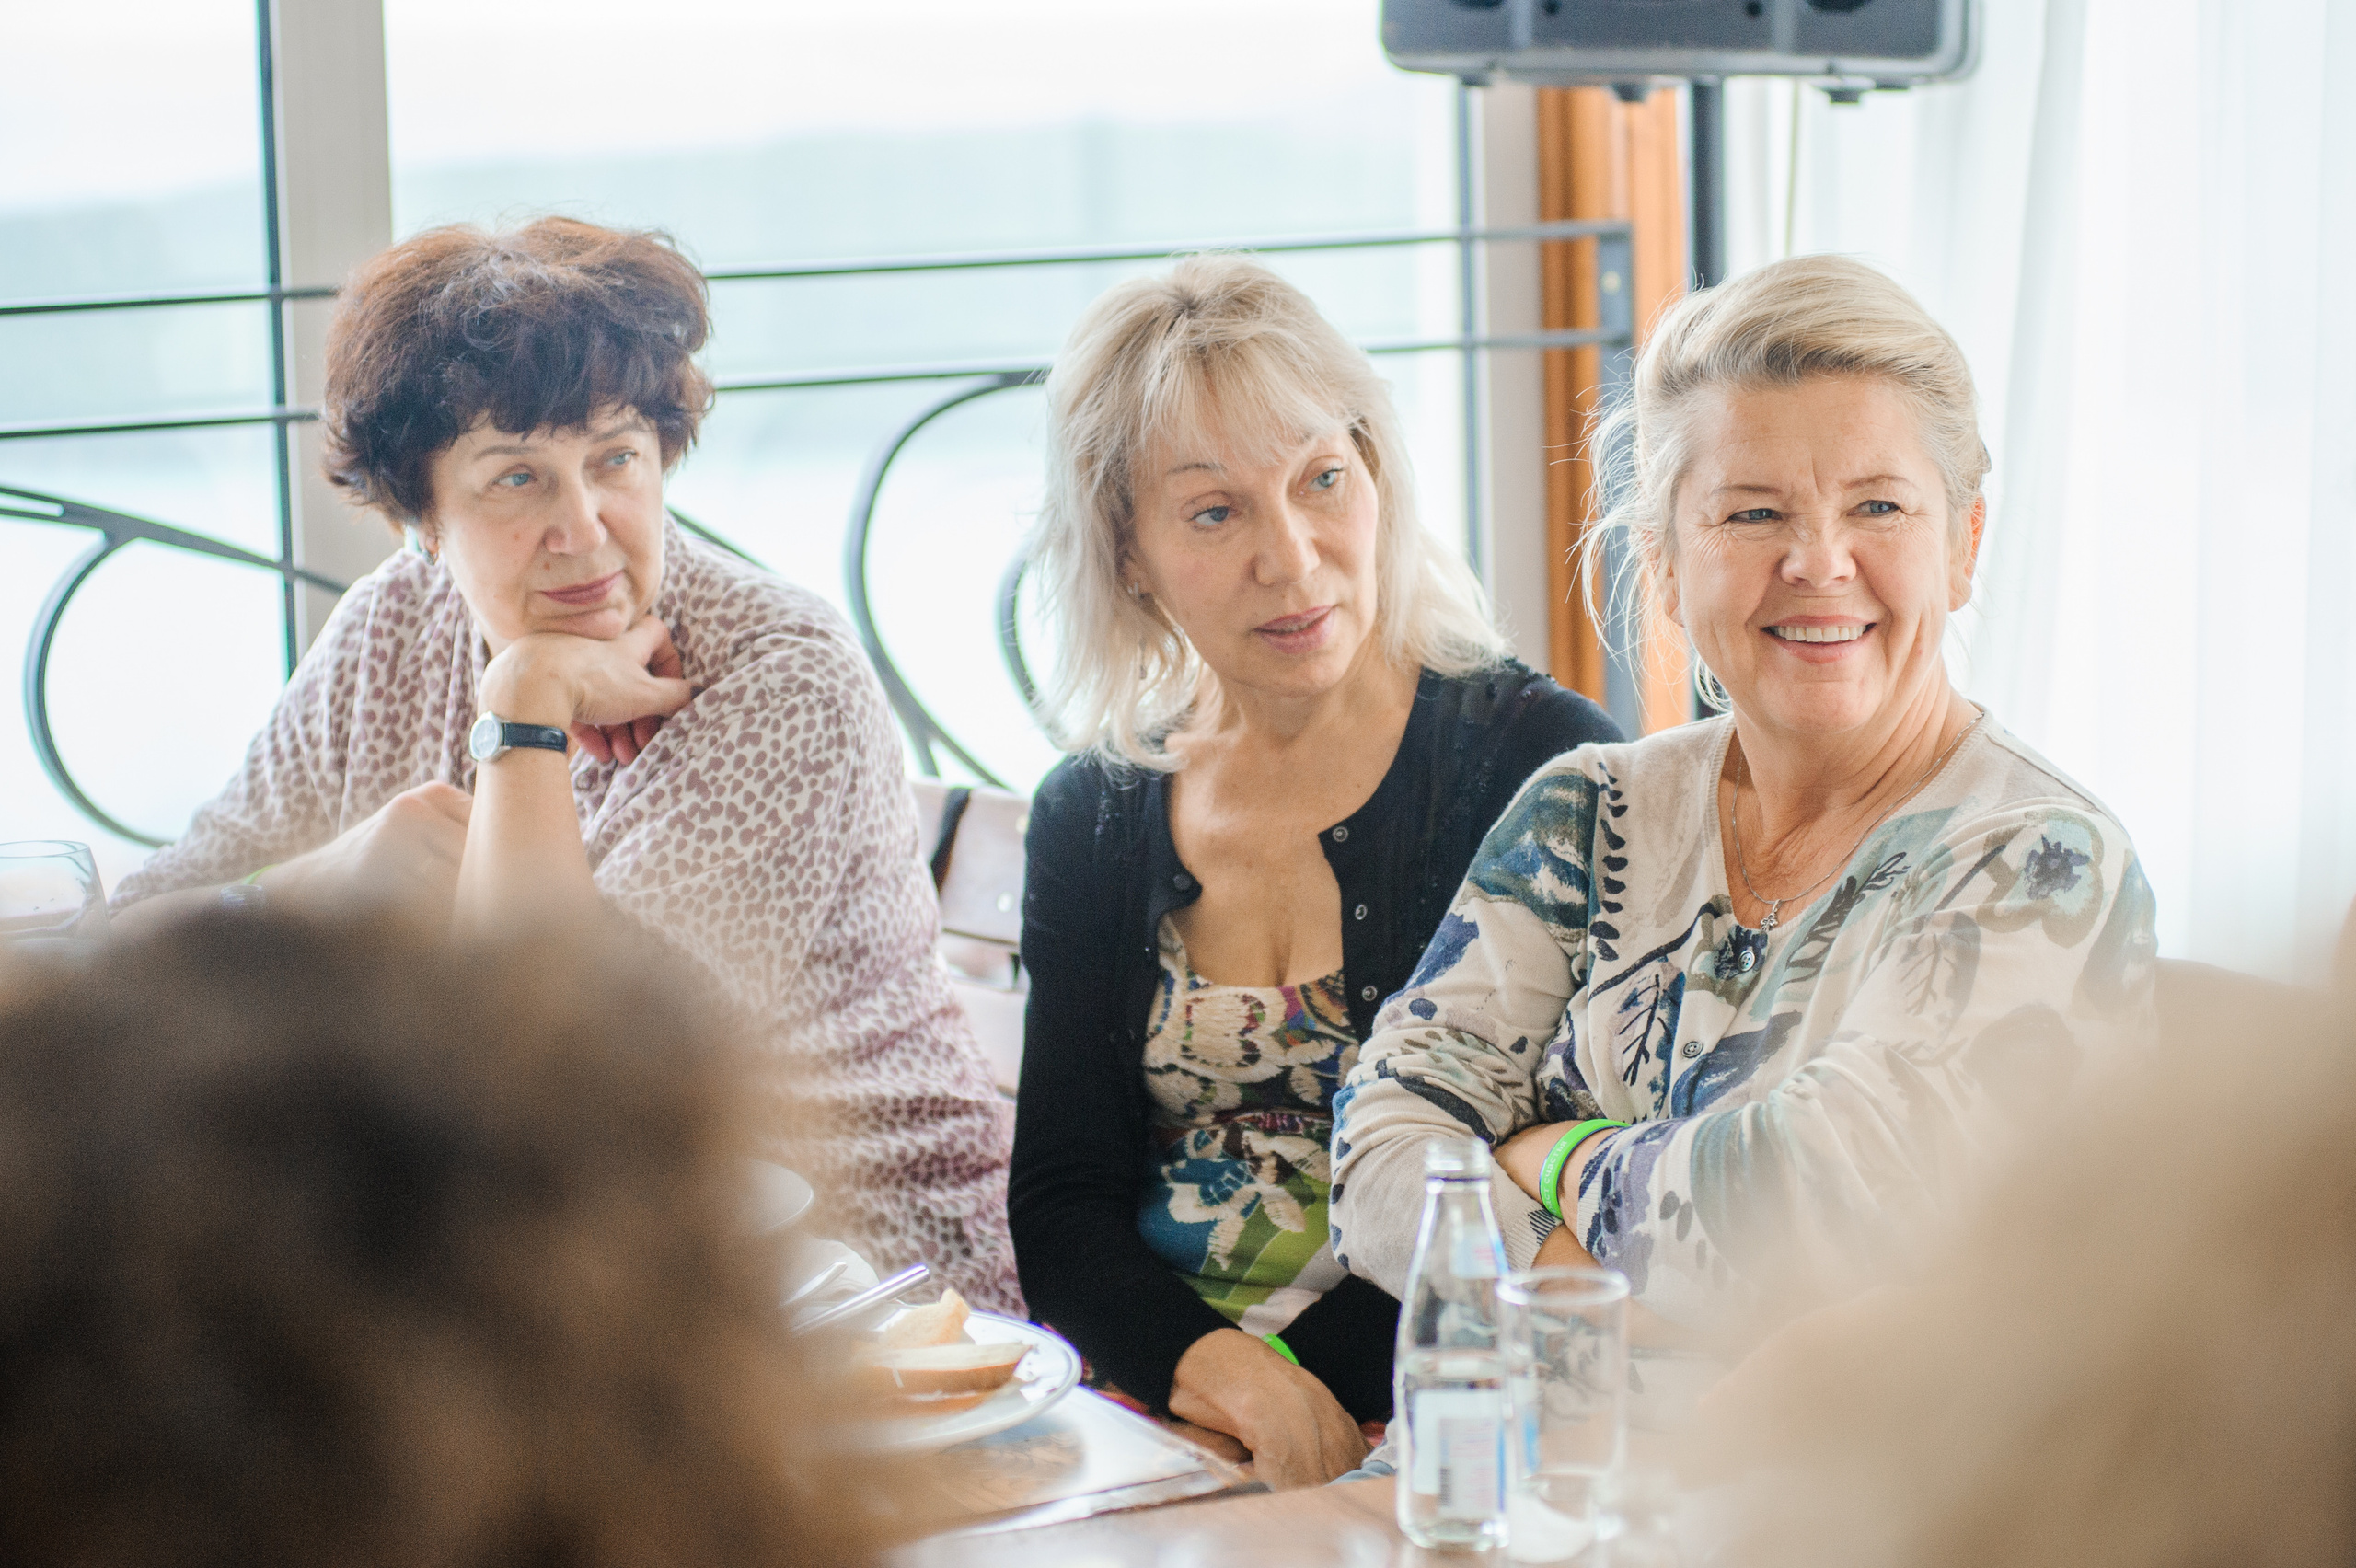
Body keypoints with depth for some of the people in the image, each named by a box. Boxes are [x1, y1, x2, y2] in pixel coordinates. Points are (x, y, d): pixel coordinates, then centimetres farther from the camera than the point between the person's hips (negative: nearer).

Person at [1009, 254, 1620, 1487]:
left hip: (1415, 1429, -4)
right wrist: (1216, 1368, -13)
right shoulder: (1090, 816, 13)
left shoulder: (1543, 764, -1)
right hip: (1132, 1410, 4)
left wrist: (1287, 1385, -14)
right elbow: (1063, 1200, 8)